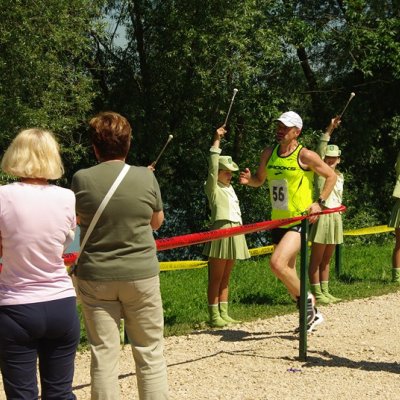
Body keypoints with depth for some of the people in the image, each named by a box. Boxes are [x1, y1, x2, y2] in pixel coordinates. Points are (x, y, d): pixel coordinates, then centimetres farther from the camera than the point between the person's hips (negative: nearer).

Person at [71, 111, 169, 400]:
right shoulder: (146, 177, -7)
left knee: (103, 354, 6)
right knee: (150, 352, 9)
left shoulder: (82, 179, -8)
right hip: (140, 274, 0)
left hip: (96, 277, 0)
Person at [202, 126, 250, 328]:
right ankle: (214, 316, -5)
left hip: (234, 233, 8)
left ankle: (224, 314, 14)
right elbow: (213, 167, -16)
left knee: (225, 278, 11)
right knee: (215, 278, -6)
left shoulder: (230, 188, 20)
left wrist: (241, 230, 19)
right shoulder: (212, 188, -3)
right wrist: (216, 141, -19)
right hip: (221, 231, -8)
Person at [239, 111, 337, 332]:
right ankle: (311, 315, 32)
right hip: (278, 222, 7)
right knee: (288, 274, 13)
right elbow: (259, 180, 18)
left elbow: (331, 176, -2)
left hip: (300, 220, -7)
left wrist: (319, 202, -11)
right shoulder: (268, 154, 6)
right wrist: (248, 179, -5)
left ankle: (306, 299, 0)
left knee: (277, 263, -24)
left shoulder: (305, 155, -10)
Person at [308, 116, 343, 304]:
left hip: (335, 217, 7)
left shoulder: (339, 176, 15)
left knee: (326, 260, 12)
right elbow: (320, 150, -18)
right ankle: (316, 293, -3)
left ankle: (325, 292, 17)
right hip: (322, 217, -7)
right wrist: (329, 130, -26)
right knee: (316, 259, -3)